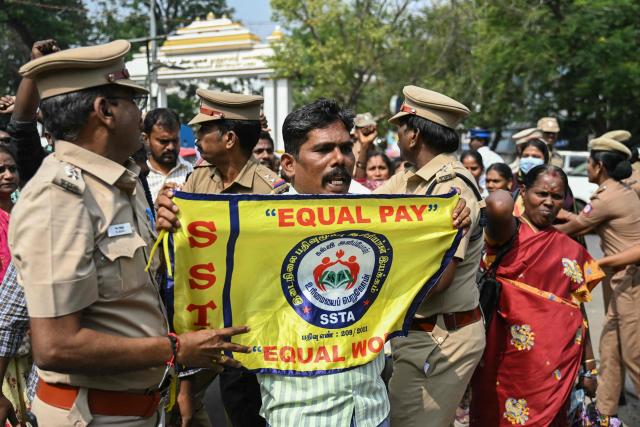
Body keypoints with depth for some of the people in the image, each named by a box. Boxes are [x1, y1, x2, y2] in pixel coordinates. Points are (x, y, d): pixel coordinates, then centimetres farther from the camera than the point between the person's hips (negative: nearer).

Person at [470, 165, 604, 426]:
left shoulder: (572, 251, 9)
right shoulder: (510, 233, -7)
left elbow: (579, 311, 12)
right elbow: (499, 205, -32)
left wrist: (590, 365, 12)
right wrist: (500, 202, -10)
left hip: (559, 361, 5)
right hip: (512, 357, -4)